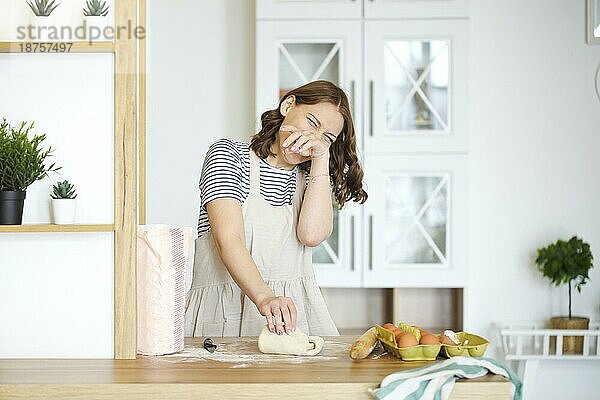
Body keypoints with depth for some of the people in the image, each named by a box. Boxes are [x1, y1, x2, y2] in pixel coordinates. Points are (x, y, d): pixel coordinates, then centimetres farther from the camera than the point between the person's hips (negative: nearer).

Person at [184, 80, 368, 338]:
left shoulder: (313, 176, 16)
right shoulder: (227, 154, 2)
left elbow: (312, 235, -8)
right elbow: (229, 241, -14)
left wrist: (321, 158, -7)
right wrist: (265, 298, -30)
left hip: (294, 313, 3)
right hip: (225, 314, -3)